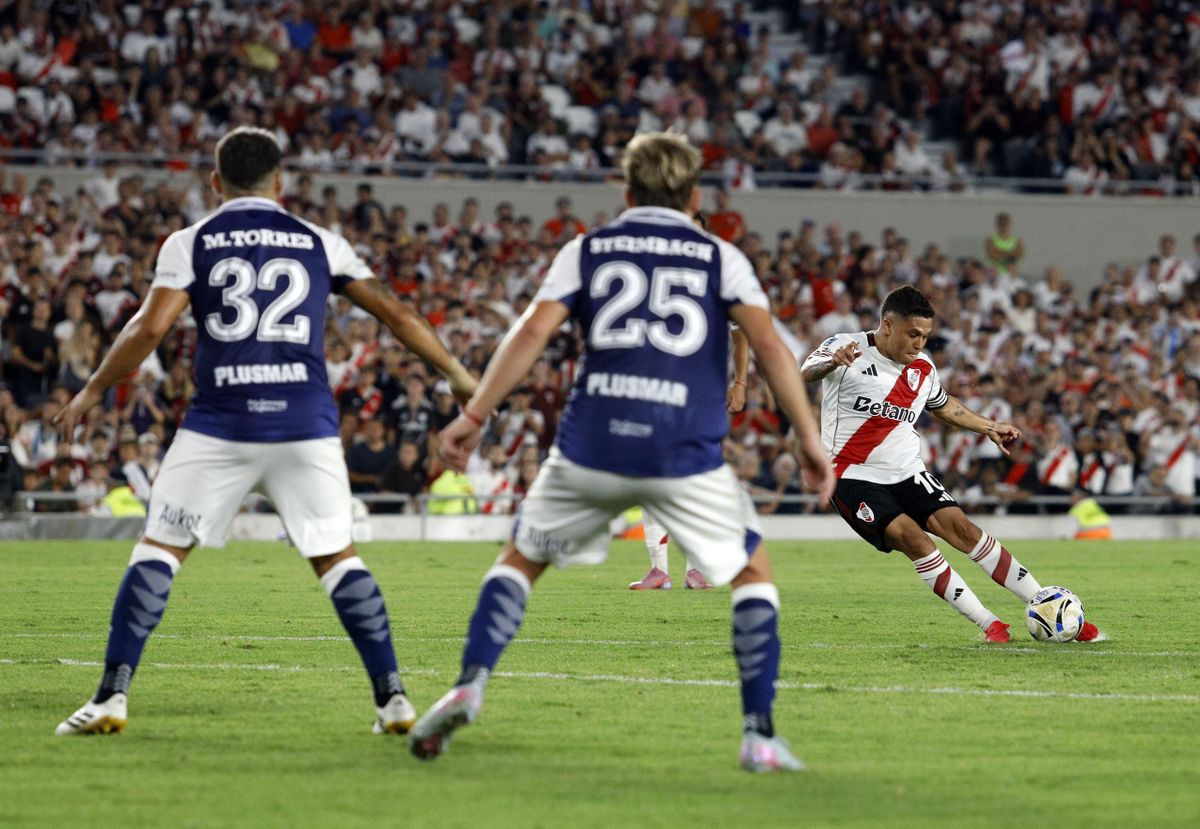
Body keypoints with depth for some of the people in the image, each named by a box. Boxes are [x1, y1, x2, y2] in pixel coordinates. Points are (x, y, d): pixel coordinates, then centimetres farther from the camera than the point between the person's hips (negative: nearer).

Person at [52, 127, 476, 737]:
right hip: (306, 426, 2)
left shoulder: (190, 244, 5)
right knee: (336, 556, 12)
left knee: (159, 548, 7)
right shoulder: (319, 244, 12)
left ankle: (112, 695, -2)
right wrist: (456, 375, 27)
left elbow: (150, 327, -5)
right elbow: (395, 313, 15)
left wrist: (92, 392, 7)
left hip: (220, 425, -2)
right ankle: (392, 697, 6)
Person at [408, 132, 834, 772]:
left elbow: (532, 332, 0)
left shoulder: (587, 251, 13)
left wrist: (474, 416, 1)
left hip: (591, 447, 1)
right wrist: (808, 438, 0)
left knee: (520, 560, 21)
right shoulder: (720, 258, 12)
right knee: (753, 575, 17)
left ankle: (470, 686, 2)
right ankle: (759, 734, 7)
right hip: (685, 455, -1)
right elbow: (768, 344, -1)